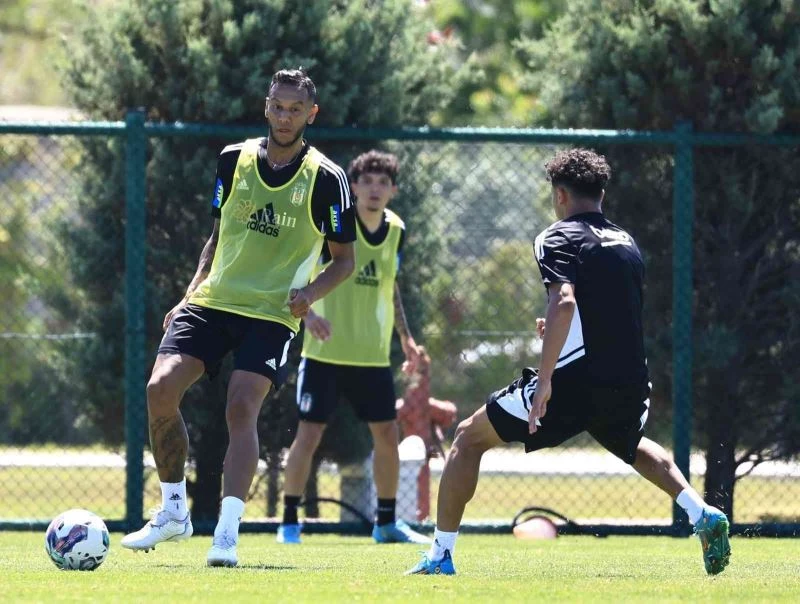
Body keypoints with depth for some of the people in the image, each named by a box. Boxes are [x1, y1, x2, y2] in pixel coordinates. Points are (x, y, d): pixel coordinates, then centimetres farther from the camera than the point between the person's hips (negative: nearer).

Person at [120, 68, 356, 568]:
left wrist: (311, 292, -17)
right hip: (213, 301, 4)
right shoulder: (234, 159, 7)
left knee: (241, 409, -21)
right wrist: (193, 291, 9)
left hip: (272, 314, -4)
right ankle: (174, 512, 4)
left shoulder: (326, 179, -4)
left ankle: (227, 532, -21)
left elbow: (345, 259, 2)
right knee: (161, 390, -12)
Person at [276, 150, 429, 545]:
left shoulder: (396, 230, 5)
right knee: (309, 433, -7)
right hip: (326, 352, -5)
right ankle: (289, 522, 4)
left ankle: (386, 523, 20)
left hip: (373, 354, 5)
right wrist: (307, 312, -31)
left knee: (387, 435, 6)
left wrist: (405, 335, 17)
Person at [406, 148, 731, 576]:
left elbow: (564, 301, -23)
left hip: (572, 384, -7)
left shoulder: (559, 238, -5)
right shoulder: (626, 243, 17)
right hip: (630, 387, 7)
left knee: (469, 438, 9)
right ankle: (703, 514, 17)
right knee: (635, 447, 40)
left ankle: (440, 556, 4)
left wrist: (544, 380, -26)